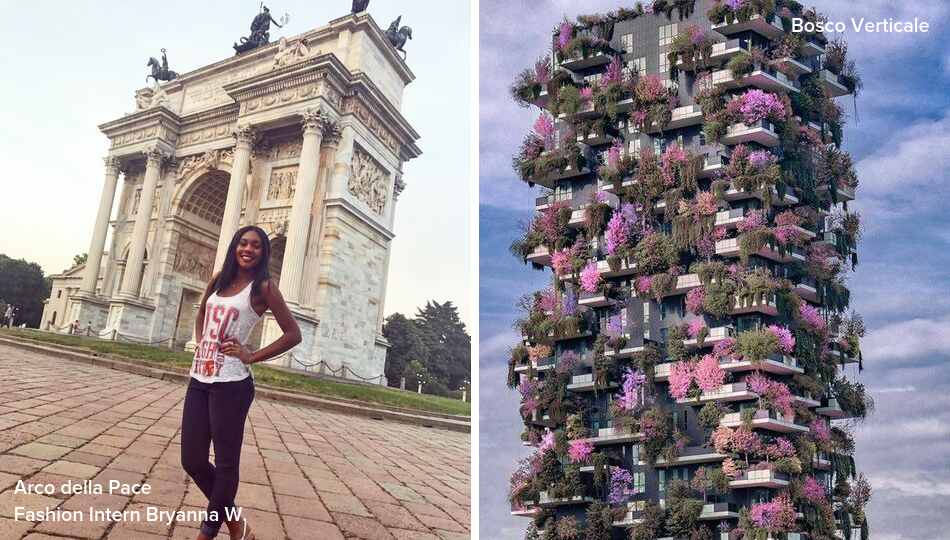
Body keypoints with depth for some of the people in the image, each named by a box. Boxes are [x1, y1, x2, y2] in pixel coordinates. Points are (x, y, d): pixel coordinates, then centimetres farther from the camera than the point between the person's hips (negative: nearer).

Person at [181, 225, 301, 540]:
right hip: (199, 379, 7)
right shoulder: (219, 280, 12)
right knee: (192, 460, 10)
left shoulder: (263, 287, -5)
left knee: (226, 463, 2)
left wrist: (250, 357, -7)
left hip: (231, 384, -7)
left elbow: (293, 334, -8)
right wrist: (201, 343, 13)